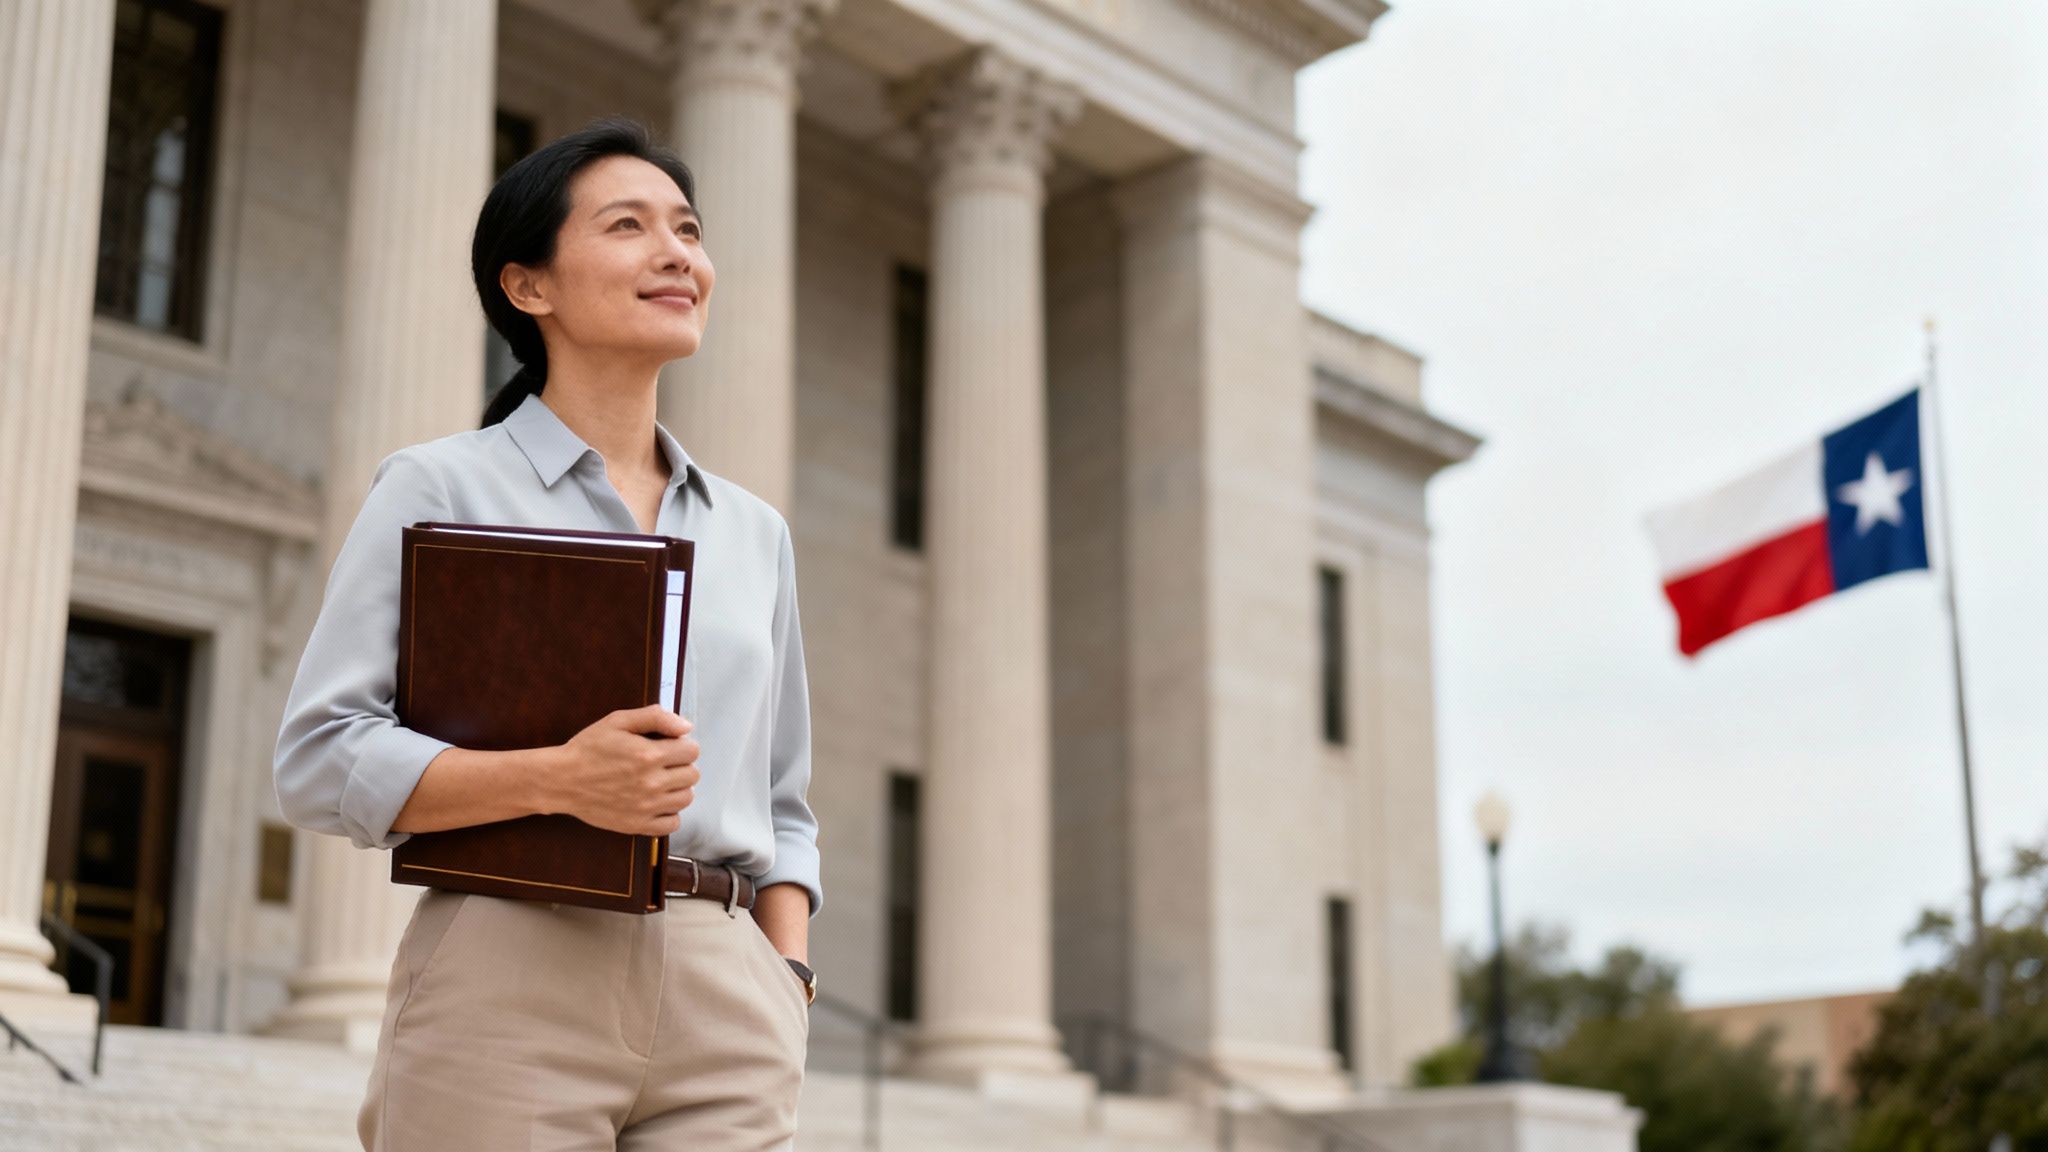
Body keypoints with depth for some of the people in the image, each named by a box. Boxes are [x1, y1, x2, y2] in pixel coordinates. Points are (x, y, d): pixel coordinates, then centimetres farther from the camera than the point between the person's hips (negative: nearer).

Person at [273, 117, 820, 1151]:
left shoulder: (754, 532, 18)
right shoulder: (439, 487, 5)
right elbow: (317, 758, -3)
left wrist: (786, 979, 4)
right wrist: (556, 779, -16)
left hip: (726, 998, 4)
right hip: (510, 984, -3)